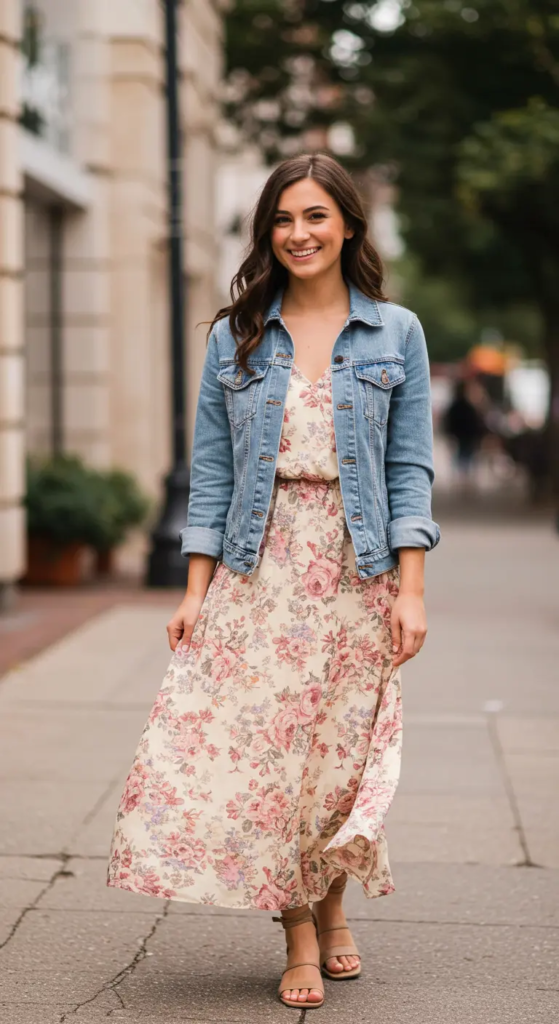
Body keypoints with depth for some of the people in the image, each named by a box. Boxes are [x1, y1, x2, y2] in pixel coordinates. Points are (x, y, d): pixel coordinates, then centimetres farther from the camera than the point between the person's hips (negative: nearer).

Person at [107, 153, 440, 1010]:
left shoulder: (396, 333, 4)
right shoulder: (236, 336, 6)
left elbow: (410, 468, 1)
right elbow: (211, 471, 5)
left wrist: (410, 589, -7)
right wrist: (197, 587, -1)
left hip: (356, 575, -1)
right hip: (258, 572, 1)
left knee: (343, 754, 5)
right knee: (262, 747, -3)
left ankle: (332, 909, 29)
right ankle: (300, 939, 10)